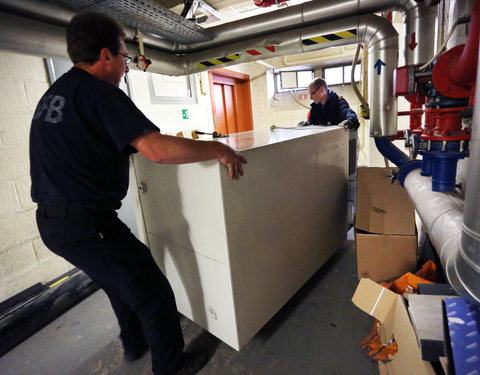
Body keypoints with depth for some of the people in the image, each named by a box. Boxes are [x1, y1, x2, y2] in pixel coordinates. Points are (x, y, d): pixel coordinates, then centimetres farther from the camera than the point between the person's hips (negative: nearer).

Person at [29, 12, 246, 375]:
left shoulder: (52, 94, 14)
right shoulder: (99, 92, -15)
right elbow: (156, 149, -29)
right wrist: (218, 149, -19)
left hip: (52, 220, 10)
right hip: (88, 223, -10)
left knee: (121, 282, 27)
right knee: (154, 295, 5)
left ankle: (135, 343, 47)